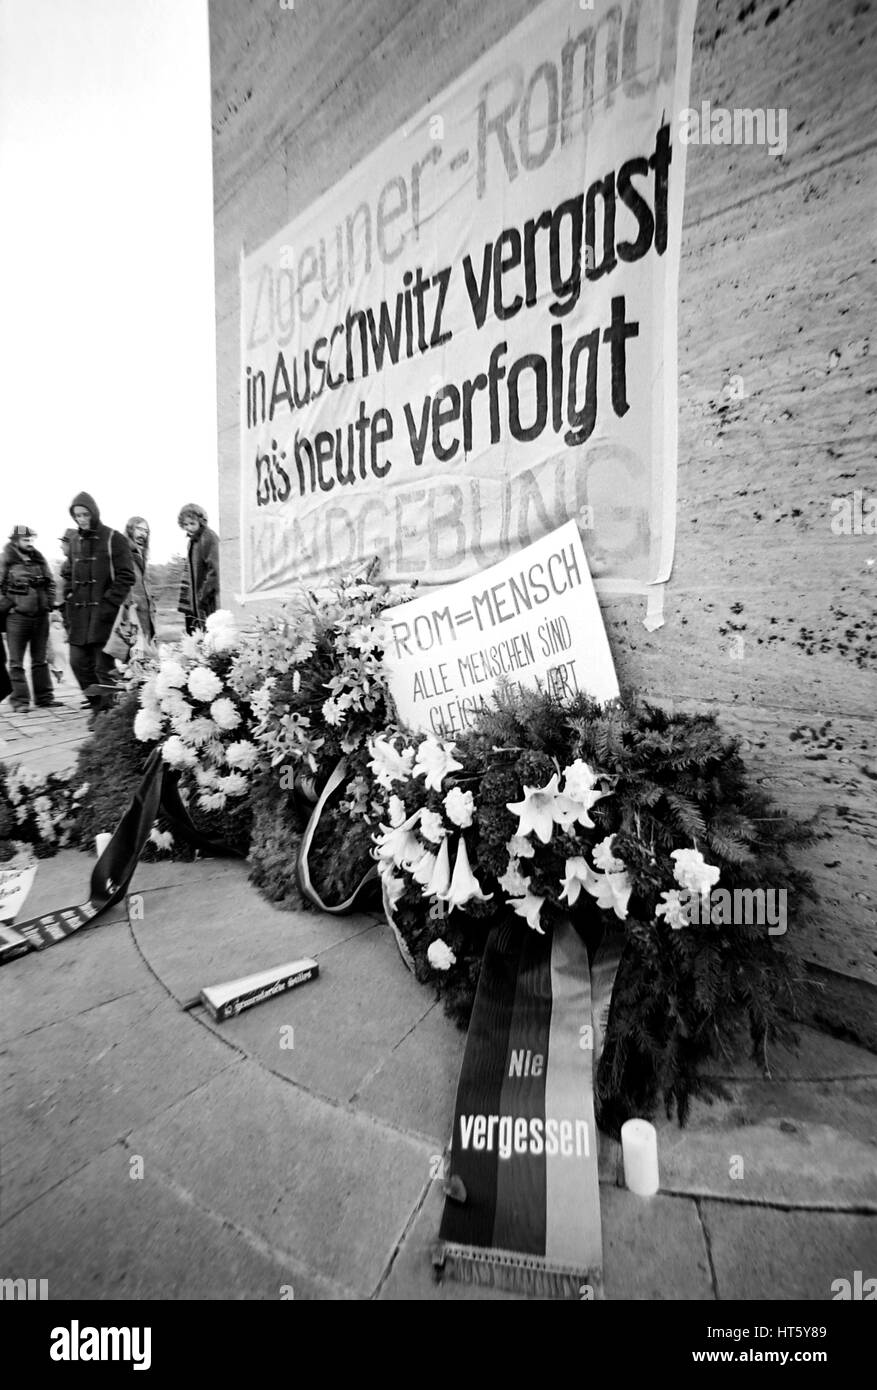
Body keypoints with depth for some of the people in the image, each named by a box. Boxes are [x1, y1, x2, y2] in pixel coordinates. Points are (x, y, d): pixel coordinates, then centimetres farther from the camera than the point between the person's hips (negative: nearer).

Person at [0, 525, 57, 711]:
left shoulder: (39, 559, 9)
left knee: (40, 660, 12)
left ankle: (44, 697, 20)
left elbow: (51, 582, 17)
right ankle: (20, 700, 7)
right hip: (17, 617, -4)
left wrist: (49, 603, 7)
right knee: (16, 662, 2)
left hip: (41, 616, 5)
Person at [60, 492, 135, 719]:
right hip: (79, 613, 6)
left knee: (104, 666, -4)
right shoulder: (74, 541, 14)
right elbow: (67, 575, 21)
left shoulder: (113, 539, -4)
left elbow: (126, 577, -9)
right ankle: (98, 707, 19)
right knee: (79, 662, 4)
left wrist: (108, 605, -15)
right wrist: (68, 604, 10)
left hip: (104, 612, -6)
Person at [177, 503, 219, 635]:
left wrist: (204, 596, -16)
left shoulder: (209, 538, -12)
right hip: (194, 602, 9)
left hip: (208, 602, -9)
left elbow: (214, 570, -17)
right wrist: (184, 597, 15)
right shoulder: (193, 540, 16)